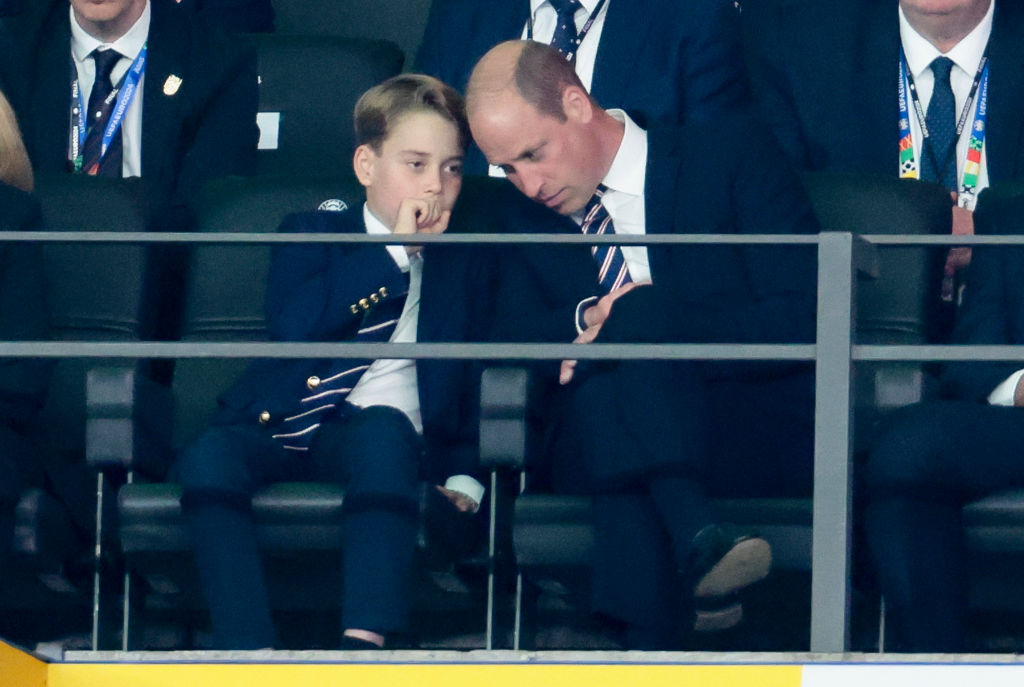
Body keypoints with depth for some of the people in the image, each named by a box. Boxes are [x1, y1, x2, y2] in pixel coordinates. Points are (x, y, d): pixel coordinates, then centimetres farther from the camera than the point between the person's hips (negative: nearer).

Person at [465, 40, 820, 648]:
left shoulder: (728, 159, 7)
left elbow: (804, 321, -4)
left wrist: (629, 326, -10)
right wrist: (584, 322, -15)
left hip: (763, 434, -2)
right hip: (594, 448, 2)